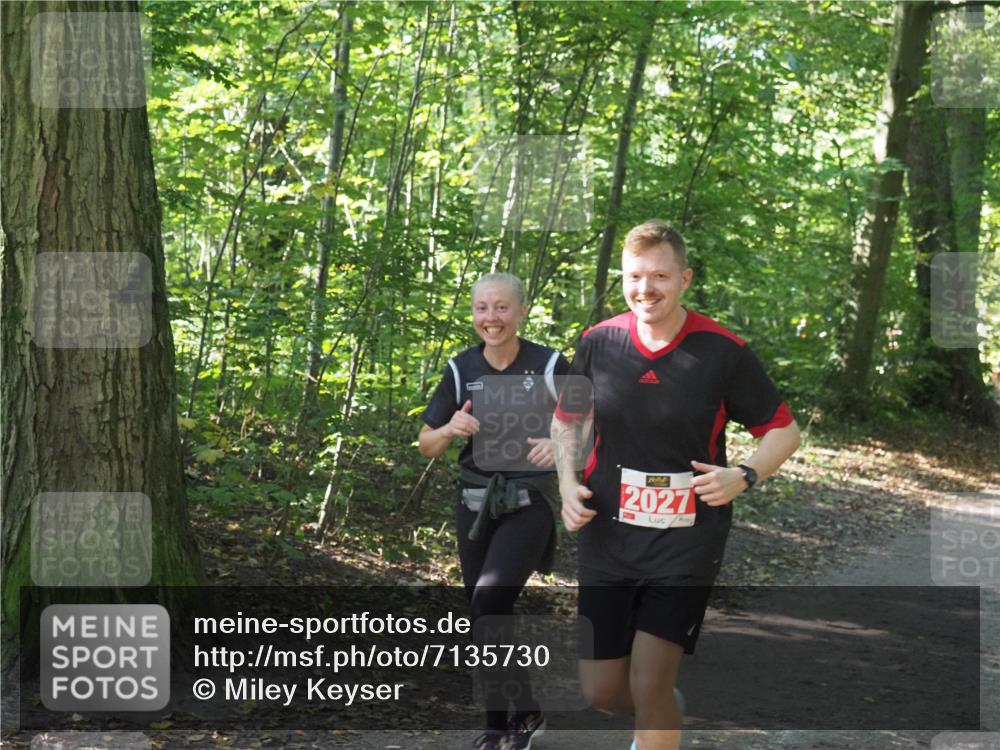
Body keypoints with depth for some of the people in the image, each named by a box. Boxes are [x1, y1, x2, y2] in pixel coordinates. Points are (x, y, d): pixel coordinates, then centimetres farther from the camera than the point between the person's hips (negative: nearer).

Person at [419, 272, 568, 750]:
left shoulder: (550, 365, -9)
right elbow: (426, 445, 5)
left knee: (491, 600, -22)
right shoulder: (461, 369, 0)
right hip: (475, 501, 4)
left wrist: (562, 444, -23)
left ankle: (526, 710, -3)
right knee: (481, 616, 9)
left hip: (530, 500, -4)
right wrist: (451, 429, -17)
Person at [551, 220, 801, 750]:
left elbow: (783, 430, 1)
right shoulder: (597, 342, -1)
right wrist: (568, 483, -1)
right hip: (607, 539, 3)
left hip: (687, 542, -3)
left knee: (648, 686, -9)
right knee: (601, 691, 8)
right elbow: (567, 419, 15)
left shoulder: (723, 351, -9)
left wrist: (744, 477, -17)